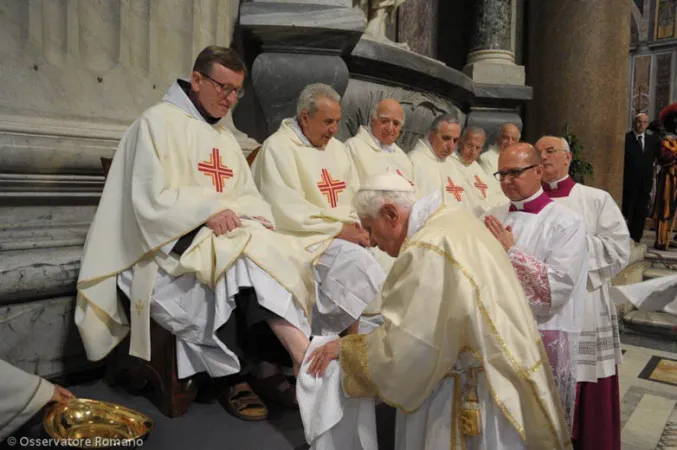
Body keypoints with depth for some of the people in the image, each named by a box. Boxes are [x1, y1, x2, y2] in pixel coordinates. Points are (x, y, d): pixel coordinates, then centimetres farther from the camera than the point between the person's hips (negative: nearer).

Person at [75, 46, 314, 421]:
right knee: (247, 260, -33)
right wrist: (208, 211, -23)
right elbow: (152, 199, -12)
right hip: (177, 240, -6)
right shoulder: (159, 121, -1)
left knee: (287, 257, -22)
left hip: (229, 234, 7)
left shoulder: (224, 138, 22)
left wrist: (252, 216, -8)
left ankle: (273, 365, -23)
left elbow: (248, 196, 15)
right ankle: (304, 357, -23)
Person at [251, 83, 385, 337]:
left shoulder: (336, 148, 15)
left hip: (344, 234, 8)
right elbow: (288, 213, -16)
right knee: (357, 260, -27)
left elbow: (356, 199, 15)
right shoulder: (278, 147, -8)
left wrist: (357, 227, -6)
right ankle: (357, 340, -11)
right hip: (304, 238, -7)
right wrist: (339, 229, -17)